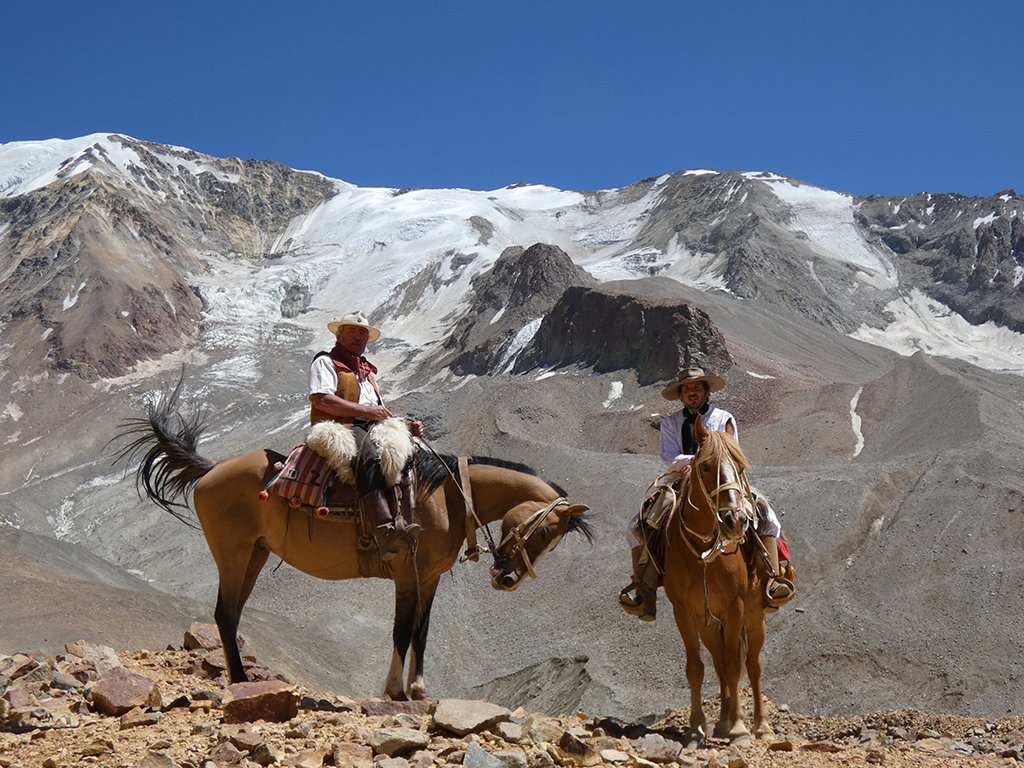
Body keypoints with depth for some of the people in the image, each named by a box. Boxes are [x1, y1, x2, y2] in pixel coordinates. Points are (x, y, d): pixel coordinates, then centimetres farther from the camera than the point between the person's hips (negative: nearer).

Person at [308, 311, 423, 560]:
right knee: (369, 455, -38)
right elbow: (320, 399, -9)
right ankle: (385, 533, -52)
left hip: (371, 430, 8)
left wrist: (406, 428, 10)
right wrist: (365, 410, -12)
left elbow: (382, 414, 30)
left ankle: (406, 523, -31)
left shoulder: (368, 372, 34)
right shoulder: (326, 362, 10)